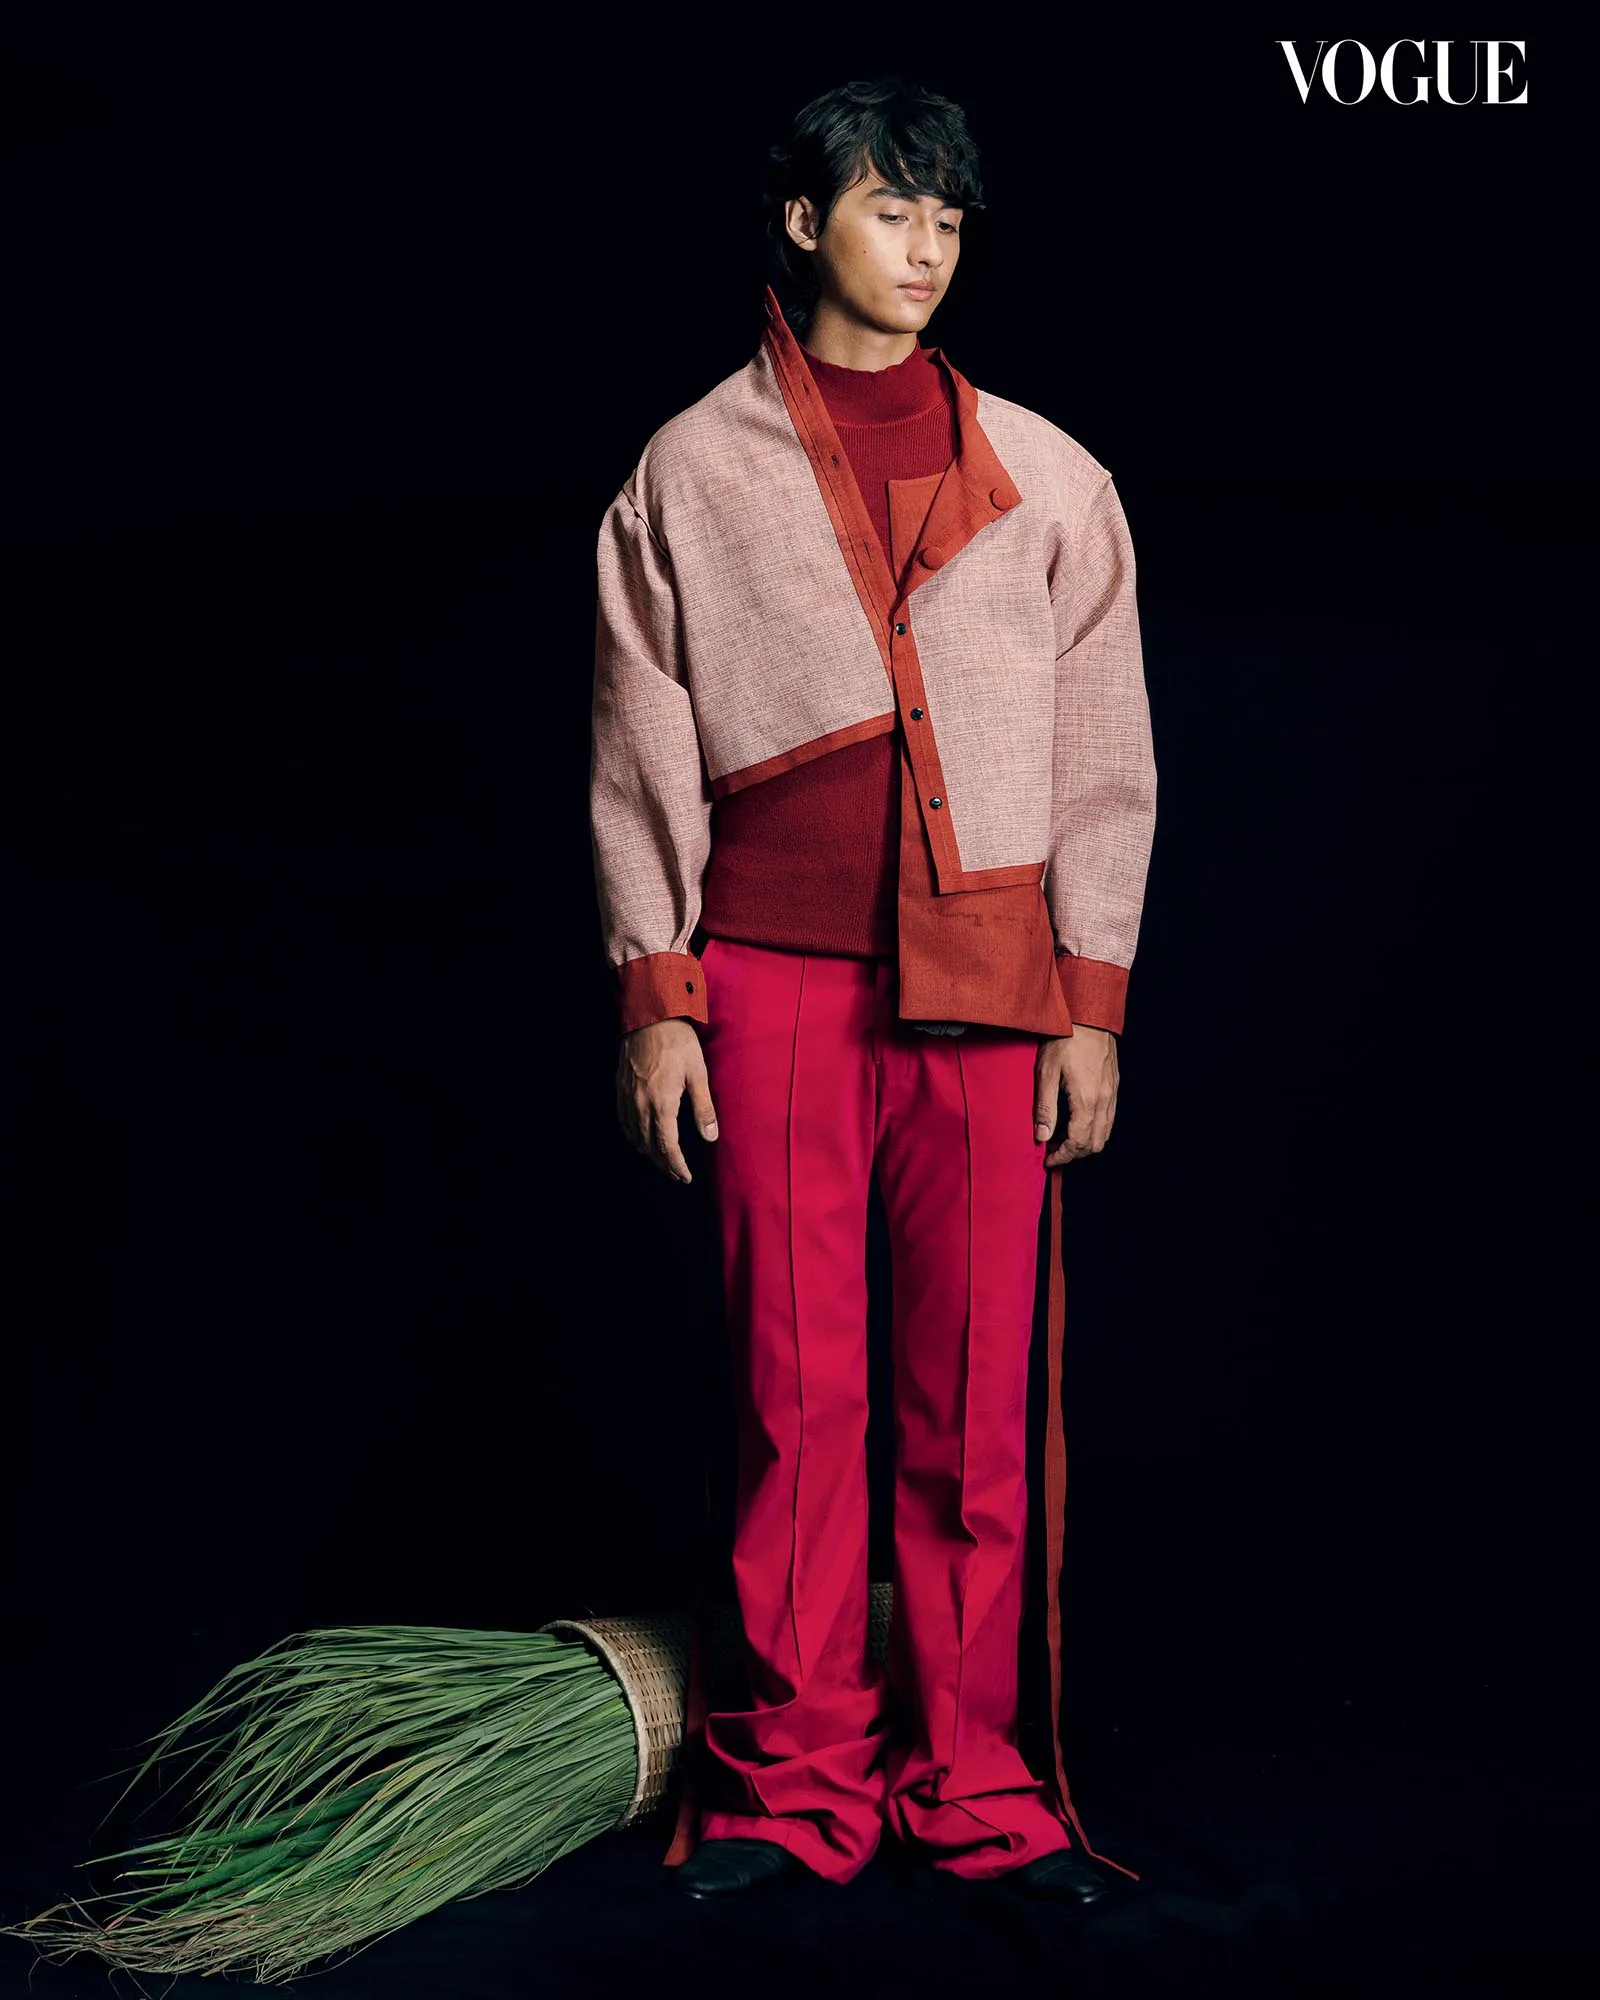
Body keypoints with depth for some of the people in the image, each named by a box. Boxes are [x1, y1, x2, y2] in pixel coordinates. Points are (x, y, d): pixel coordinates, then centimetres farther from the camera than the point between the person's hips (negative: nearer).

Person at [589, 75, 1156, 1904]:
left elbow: (1105, 757, 9)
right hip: (772, 978, -1)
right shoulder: (690, 472, 7)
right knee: (794, 1389, 2)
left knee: (979, 1400, 2)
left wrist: (1093, 1003, 3)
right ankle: (797, 1781, 14)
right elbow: (641, 759, 5)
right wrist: (654, 997, -1)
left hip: (987, 984, 1)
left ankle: (972, 1779, 14)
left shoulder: (1046, 479, 10)